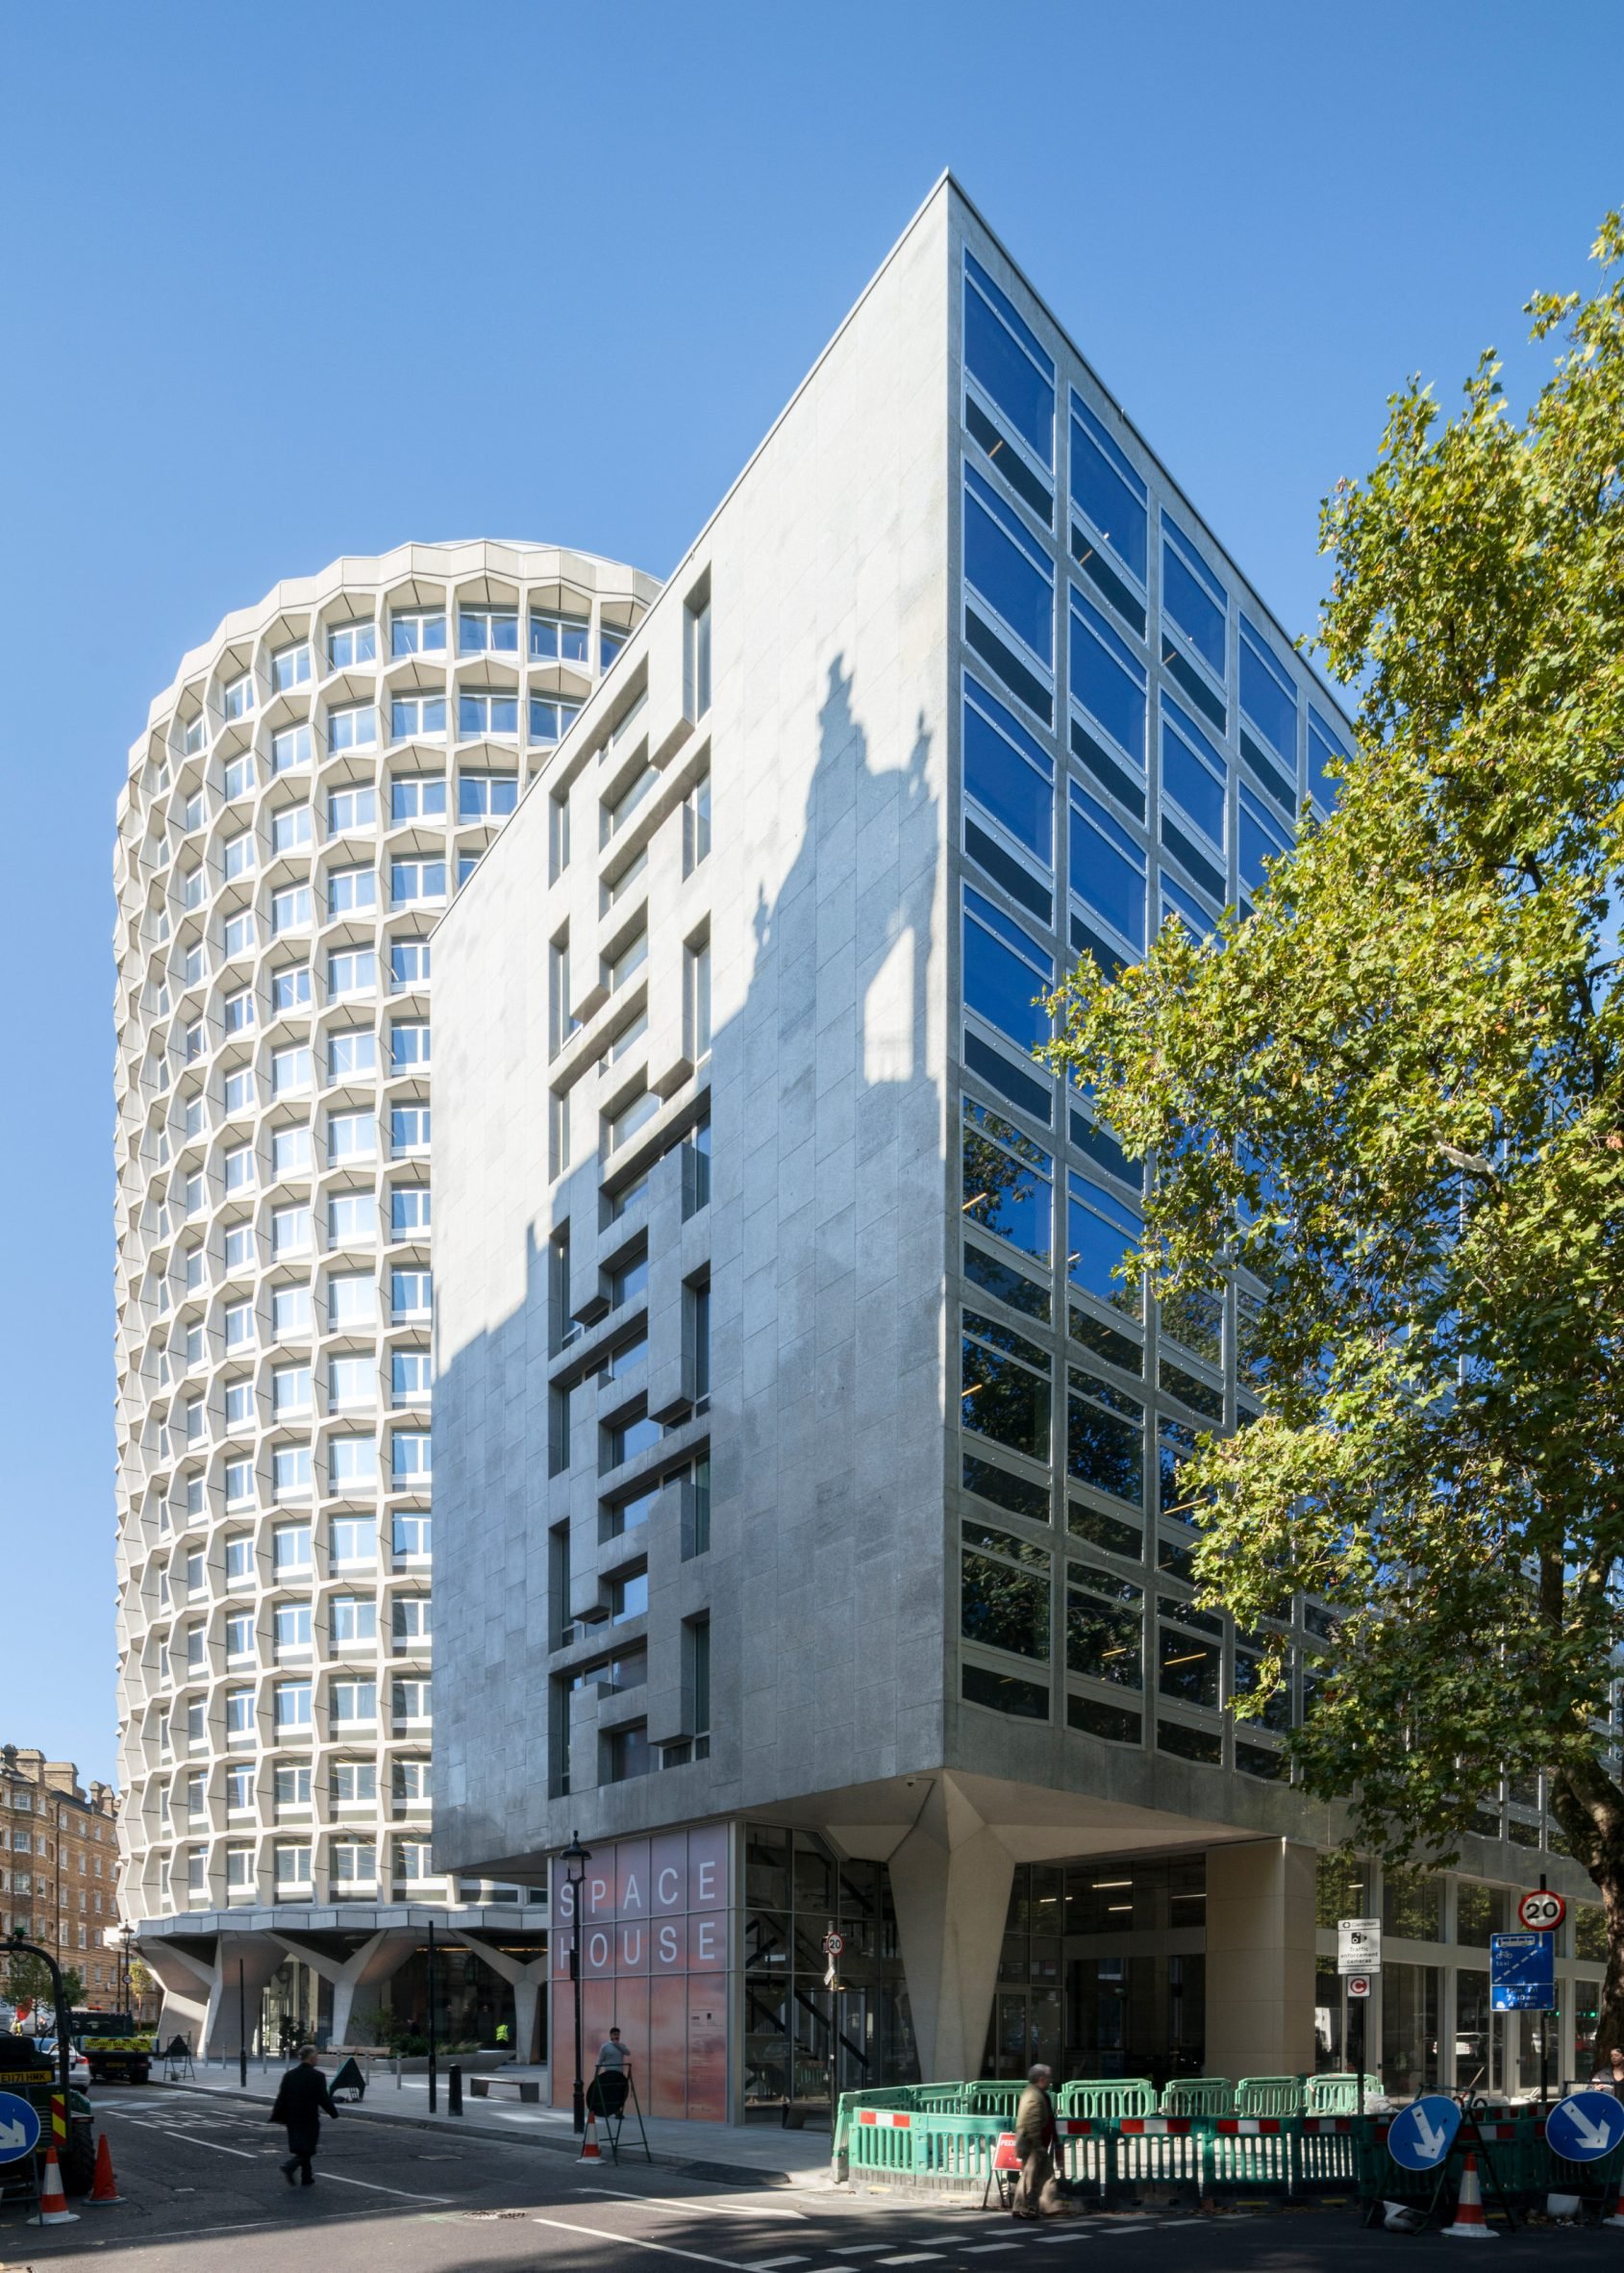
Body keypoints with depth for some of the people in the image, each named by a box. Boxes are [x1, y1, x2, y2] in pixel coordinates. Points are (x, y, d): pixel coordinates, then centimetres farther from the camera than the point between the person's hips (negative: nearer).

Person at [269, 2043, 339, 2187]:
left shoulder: (289, 2075, 2)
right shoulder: (317, 2076, -13)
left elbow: (282, 2098, 3)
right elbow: (324, 2098, -11)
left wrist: (276, 2116, 9)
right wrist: (334, 2114, 1)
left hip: (293, 2118, 6)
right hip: (310, 2119, -6)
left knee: (301, 2149, 16)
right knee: (306, 2149, 1)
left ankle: (307, 2177, 21)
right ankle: (289, 2166, -20)